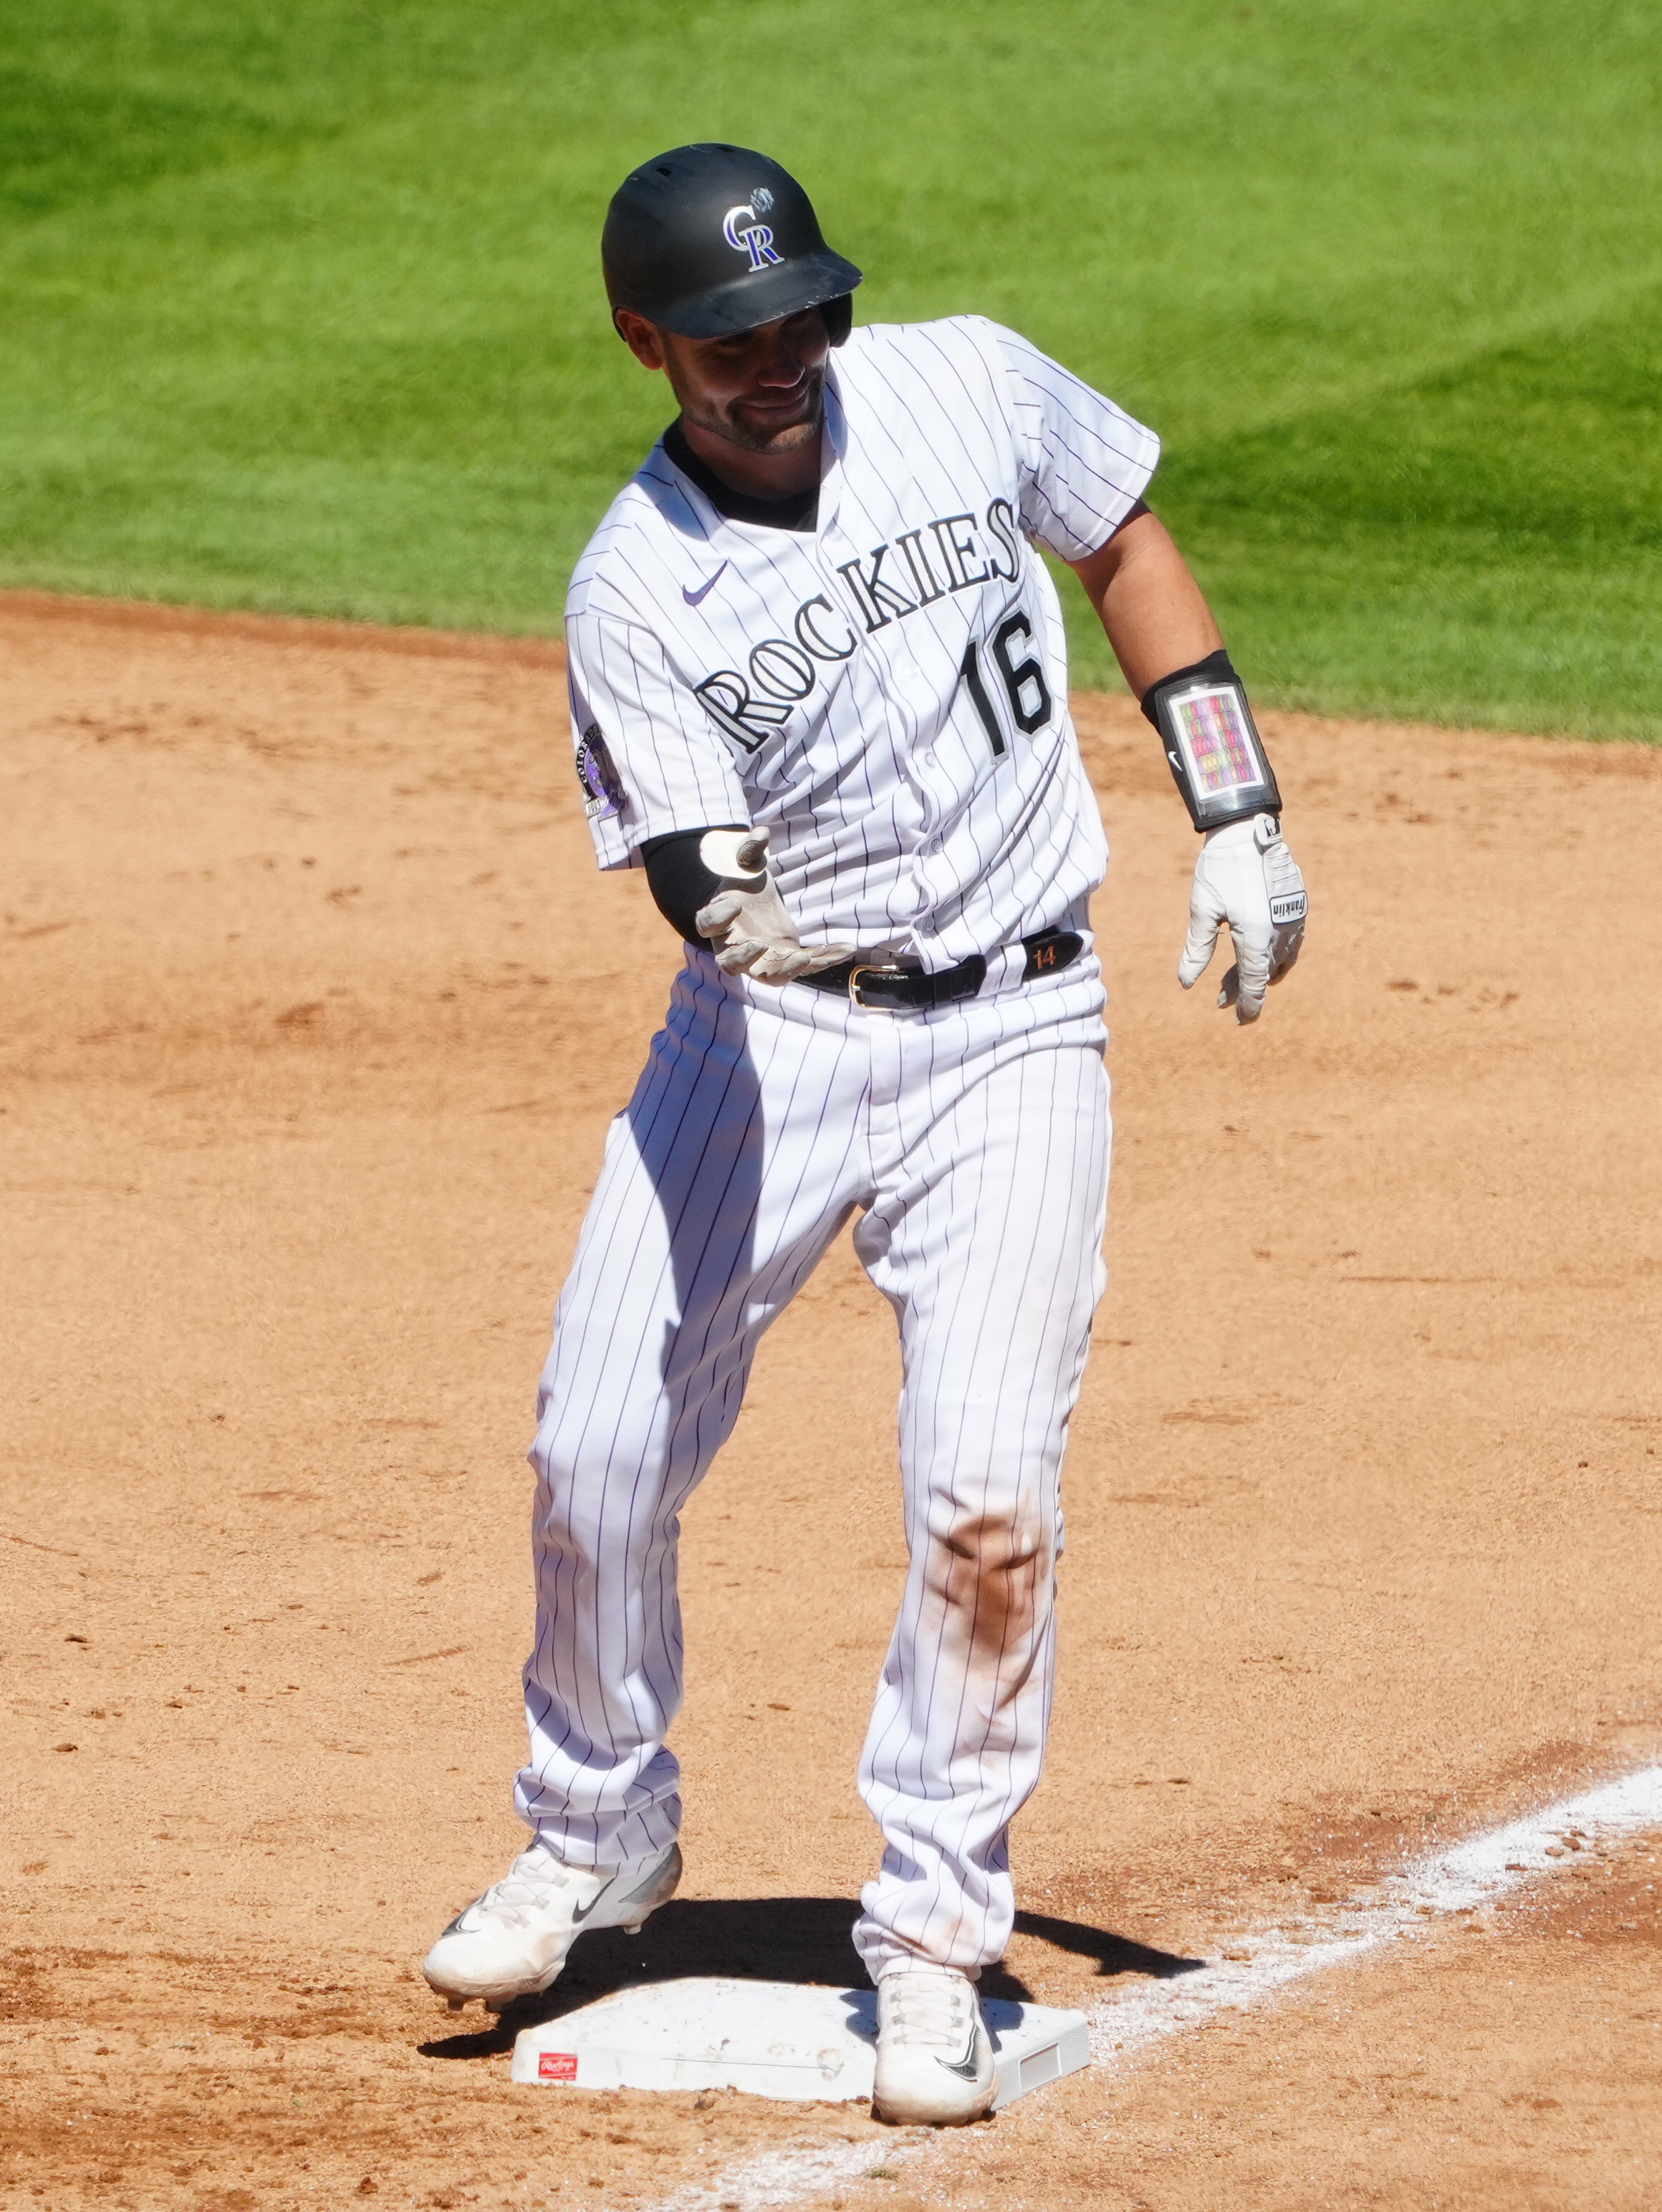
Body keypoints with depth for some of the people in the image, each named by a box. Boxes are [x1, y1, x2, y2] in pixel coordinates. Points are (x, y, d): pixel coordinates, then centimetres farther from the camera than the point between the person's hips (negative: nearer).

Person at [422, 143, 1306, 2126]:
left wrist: (1237, 823, 6)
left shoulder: (970, 387, -6)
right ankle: (597, 1840, 26)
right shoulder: (635, 591, -11)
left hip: (1010, 1029, 0)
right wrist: (731, 914, -43)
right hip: (771, 1030, 0)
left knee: (985, 1488, -13)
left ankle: (934, 1935, 3)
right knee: (598, 1451, -1)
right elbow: (693, 874, -19)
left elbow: (1127, 550, 11)